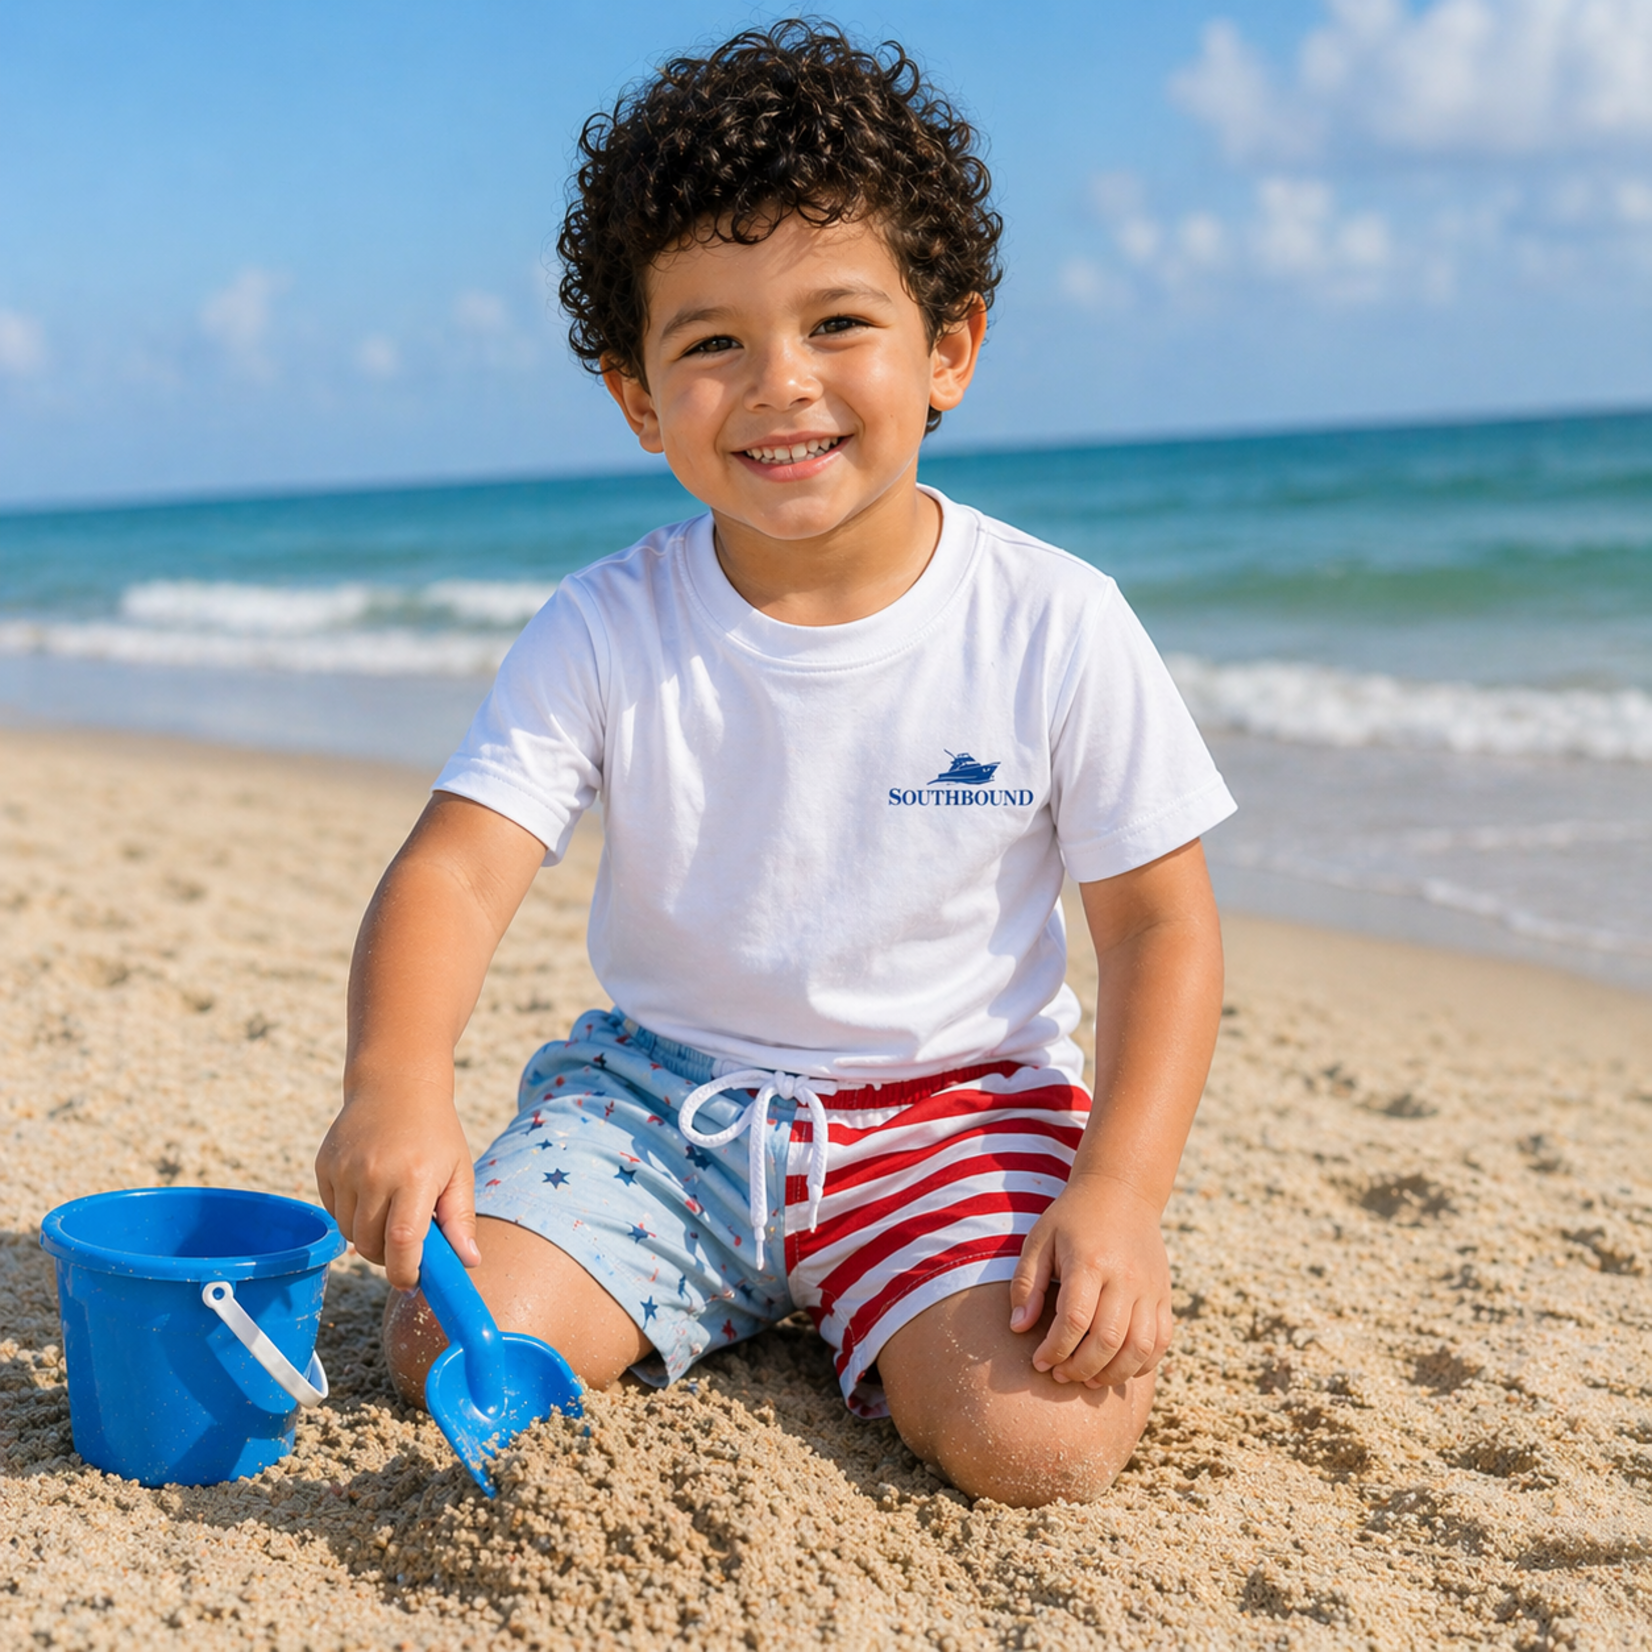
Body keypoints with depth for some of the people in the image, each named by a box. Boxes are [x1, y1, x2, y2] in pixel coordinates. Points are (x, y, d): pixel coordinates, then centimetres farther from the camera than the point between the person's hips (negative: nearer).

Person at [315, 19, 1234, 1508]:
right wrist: (398, 1082, -37)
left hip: (956, 1103, -1)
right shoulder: (605, 633, -9)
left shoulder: (1056, 629, -11)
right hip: (660, 1096, 2)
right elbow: (457, 871, -16)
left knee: (1040, 1443, -23)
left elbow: (1161, 923, -5)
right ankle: (734, 1298, 15)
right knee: (456, 1358, -15)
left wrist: (1120, 1192, -17)